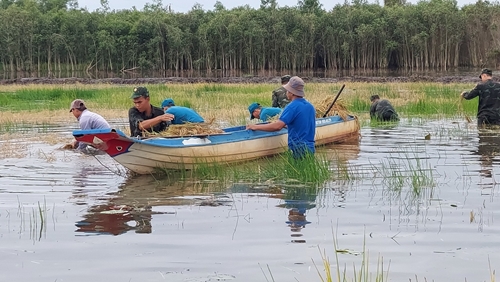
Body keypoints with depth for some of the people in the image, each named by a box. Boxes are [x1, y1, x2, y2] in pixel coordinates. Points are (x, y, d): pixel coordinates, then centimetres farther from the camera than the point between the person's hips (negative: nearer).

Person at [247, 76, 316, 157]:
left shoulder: (292, 107, -14)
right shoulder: (310, 107, 12)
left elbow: (277, 126, -23)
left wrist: (256, 127, -15)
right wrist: (287, 125, 31)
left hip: (298, 150, -8)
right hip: (310, 148, 8)